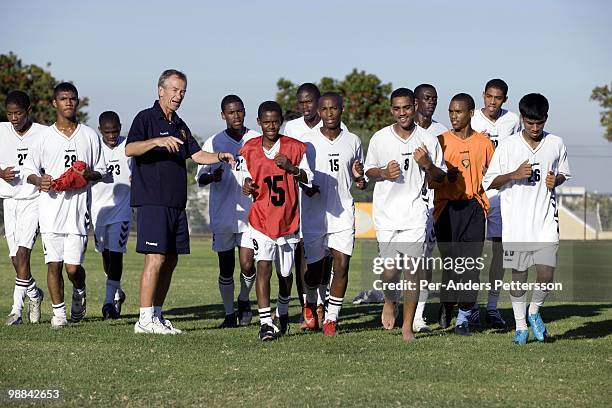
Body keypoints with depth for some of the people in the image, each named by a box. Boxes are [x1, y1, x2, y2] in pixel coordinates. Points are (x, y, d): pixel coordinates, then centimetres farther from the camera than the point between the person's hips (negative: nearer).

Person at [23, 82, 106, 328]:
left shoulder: (89, 136, 10)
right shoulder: (45, 136, 7)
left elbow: (101, 171, 14)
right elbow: (29, 169, 10)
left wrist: (89, 175, -8)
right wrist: (39, 180, -11)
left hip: (78, 207, 0)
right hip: (51, 208, 0)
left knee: (73, 267, -5)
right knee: (54, 263, -2)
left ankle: (79, 292, 27)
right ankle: (58, 311, 12)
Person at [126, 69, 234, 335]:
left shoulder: (180, 126, 20)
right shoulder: (146, 118, -4)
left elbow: (197, 154, 15)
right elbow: (129, 149, -18)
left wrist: (219, 157, -3)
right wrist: (157, 141, -31)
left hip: (176, 203, 8)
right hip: (152, 201, -8)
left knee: (171, 260, 8)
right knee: (156, 258, -12)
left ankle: (157, 315, 14)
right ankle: (145, 319, -11)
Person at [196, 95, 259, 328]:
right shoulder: (214, 143, 3)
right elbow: (200, 178, 4)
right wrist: (213, 177, -19)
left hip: (250, 213, 0)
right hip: (222, 214, 0)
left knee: (247, 265, -8)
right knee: (226, 267, 4)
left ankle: (244, 300, 21)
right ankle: (229, 314, 18)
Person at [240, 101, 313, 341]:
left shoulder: (295, 148, -1)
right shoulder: (249, 150, 3)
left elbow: (309, 180, 1)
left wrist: (292, 168, -17)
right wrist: (246, 187, -8)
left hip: (288, 220, 1)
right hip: (261, 218, -1)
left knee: (285, 273, 13)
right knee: (263, 266, -17)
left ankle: (283, 313, 38)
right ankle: (265, 323, -19)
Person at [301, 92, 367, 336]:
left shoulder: (353, 142, 7)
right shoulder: (307, 141, 0)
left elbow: (361, 182, 17)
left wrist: (359, 177, -6)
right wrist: (305, 185, -14)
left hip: (343, 214, 1)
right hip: (313, 213, -1)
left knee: (342, 264, -10)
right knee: (315, 268, 5)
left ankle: (331, 318, 0)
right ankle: (311, 303, 36)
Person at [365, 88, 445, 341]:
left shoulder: (428, 140, 3)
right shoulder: (380, 138, 2)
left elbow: (440, 177, 10)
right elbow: (368, 171, 13)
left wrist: (428, 165, -11)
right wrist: (384, 173, -8)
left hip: (415, 214, 0)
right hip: (386, 213, 0)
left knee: (412, 271, -3)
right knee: (390, 271, -6)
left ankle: (408, 326, 7)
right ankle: (390, 302, 27)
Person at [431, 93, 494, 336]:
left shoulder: (484, 143, 9)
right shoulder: (440, 141, 5)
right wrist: (447, 176, -15)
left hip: (474, 207, 1)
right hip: (447, 207, -1)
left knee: (471, 263, -4)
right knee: (450, 260, -7)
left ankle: (464, 316, 4)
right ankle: (446, 304, 18)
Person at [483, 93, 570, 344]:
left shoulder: (556, 144, 4)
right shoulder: (507, 146, -3)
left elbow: (564, 173, 19)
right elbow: (489, 182, 0)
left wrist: (555, 180, -4)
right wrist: (514, 175, -16)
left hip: (546, 218, 1)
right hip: (516, 221, -1)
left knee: (546, 273, -8)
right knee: (518, 276, 5)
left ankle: (534, 311, 20)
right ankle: (521, 326, 19)